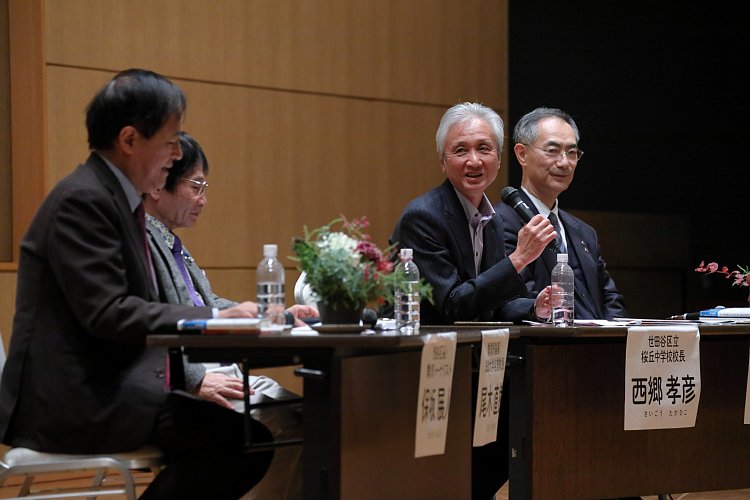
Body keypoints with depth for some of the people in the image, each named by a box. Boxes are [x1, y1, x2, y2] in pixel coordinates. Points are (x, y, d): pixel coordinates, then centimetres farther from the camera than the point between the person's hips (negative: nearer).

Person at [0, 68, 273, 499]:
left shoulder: (117, 198, 16)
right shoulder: (82, 200, -14)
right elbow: (106, 314, -21)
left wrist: (225, 313, 4)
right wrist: (211, 319, -17)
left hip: (108, 387, 10)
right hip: (74, 401, -10)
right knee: (245, 440, -21)